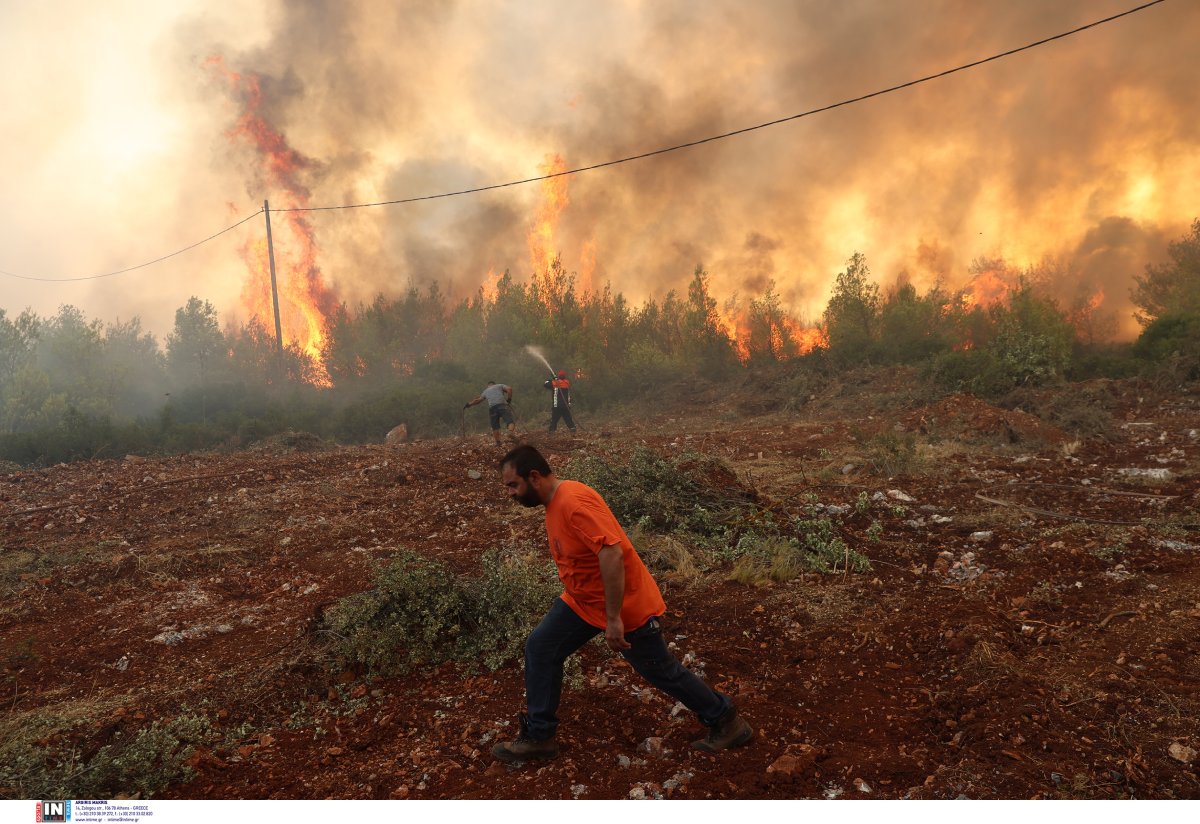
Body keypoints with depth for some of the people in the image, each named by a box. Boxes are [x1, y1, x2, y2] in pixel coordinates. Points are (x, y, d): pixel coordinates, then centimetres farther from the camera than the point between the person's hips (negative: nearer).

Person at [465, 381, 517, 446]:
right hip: (502, 405, -2)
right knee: (510, 421, -8)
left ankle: (498, 442, 5)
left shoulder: (485, 391, 32)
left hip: (492, 408, 2)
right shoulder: (500, 386, 25)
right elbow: (509, 389, 7)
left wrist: (469, 404, 55)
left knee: (495, 426, 11)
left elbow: (477, 400, 40)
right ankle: (511, 432, -35)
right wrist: (509, 399, 12)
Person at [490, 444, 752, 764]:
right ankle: (538, 736, 17)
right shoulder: (554, 502, 3)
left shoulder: (574, 501, -29)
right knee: (539, 648, 4)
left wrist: (614, 619, -31)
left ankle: (726, 721, 28)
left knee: (663, 671, 7)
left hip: (628, 607, -9)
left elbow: (613, 554, -35)